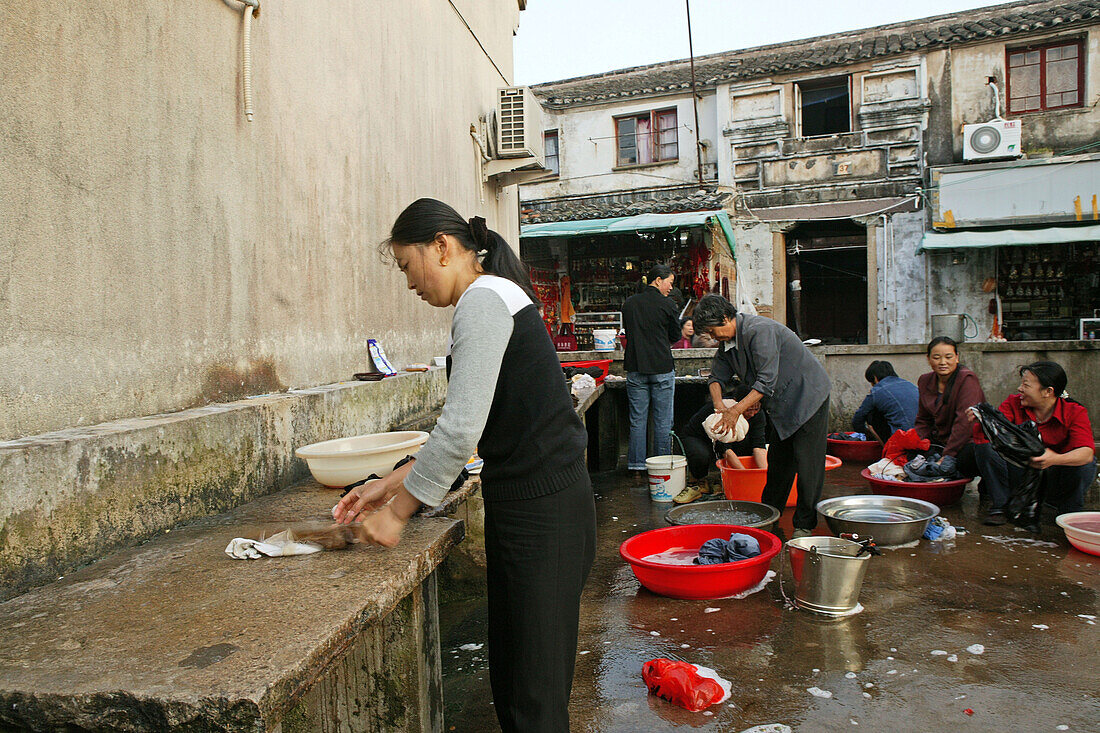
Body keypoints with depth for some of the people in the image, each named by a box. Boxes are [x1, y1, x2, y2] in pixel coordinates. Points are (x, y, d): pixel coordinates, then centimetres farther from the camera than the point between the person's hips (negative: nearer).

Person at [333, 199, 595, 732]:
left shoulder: (482, 301, -13)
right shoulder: (495, 298, 17)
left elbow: (461, 429, -20)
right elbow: (469, 427, 17)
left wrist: (399, 511, -10)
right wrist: (394, 482, 13)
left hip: (538, 509, -10)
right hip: (536, 502, 10)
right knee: (513, 671, 19)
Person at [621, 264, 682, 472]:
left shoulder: (629, 303, 5)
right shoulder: (667, 304, -7)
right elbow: (675, 336, 4)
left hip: (635, 368, 4)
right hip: (662, 368, -3)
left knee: (637, 419, 9)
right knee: (663, 420, 5)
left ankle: (637, 463, 11)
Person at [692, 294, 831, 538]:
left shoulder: (758, 331, -27)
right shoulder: (728, 341, 2)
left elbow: (767, 381, -30)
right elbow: (717, 376, 7)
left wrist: (736, 411, -30)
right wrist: (719, 405, -12)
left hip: (807, 397, -9)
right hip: (781, 405, 9)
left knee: (808, 462, -5)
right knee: (777, 463, 13)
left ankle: (805, 525, 3)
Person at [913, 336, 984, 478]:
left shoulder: (967, 379, -11)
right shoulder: (925, 381, 9)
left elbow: (965, 422, -21)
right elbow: (923, 421, 15)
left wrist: (948, 456, -28)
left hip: (966, 443, -6)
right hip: (938, 442, 6)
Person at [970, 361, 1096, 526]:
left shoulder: (1075, 412, -14)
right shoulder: (1013, 403, -7)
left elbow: (1087, 452, -30)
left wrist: (1055, 459, -50)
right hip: (1019, 474, 1)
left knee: (1086, 465, -31)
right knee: (985, 445, -22)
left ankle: (1070, 513, -1)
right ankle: (999, 506, -8)